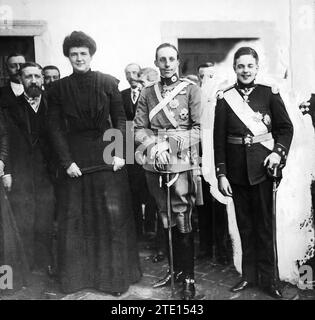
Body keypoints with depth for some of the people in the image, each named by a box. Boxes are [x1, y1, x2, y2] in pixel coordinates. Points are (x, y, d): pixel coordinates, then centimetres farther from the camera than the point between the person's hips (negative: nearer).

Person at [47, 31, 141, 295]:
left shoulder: (108, 83, 1)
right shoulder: (59, 88, 4)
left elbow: (120, 120, 1)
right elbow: (56, 127, 1)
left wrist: (119, 153, -9)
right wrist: (66, 161, -8)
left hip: (107, 156, -1)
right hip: (75, 158, 1)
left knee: (114, 214, 2)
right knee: (75, 217, 6)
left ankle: (116, 275, 17)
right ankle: (78, 274, 22)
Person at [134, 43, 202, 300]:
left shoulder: (191, 89, 3)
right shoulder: (147, 93, 12)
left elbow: (198, 128, -3)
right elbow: (139, 129, 8)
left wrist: (170, 145, -13)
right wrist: (155, 146, -11)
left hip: (182, 161, -3)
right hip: (154, 163, 4)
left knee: (182, 217, -2)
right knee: (165, 217, 12)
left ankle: (188, 277, 12)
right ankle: (176, 269, 28)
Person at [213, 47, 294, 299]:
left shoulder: (270, 94, 2)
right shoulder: (224, 98, 2)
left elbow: (286, 127, 6)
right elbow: (219, 139, 0)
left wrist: (279, 152, -12)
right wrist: (221, 174, -3)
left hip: (262, 167, -1)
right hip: (237, 170, 1)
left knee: (264, 223, 6)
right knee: (245, 224, 11)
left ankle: (268, 277, 19)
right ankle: (249, 275, 25)